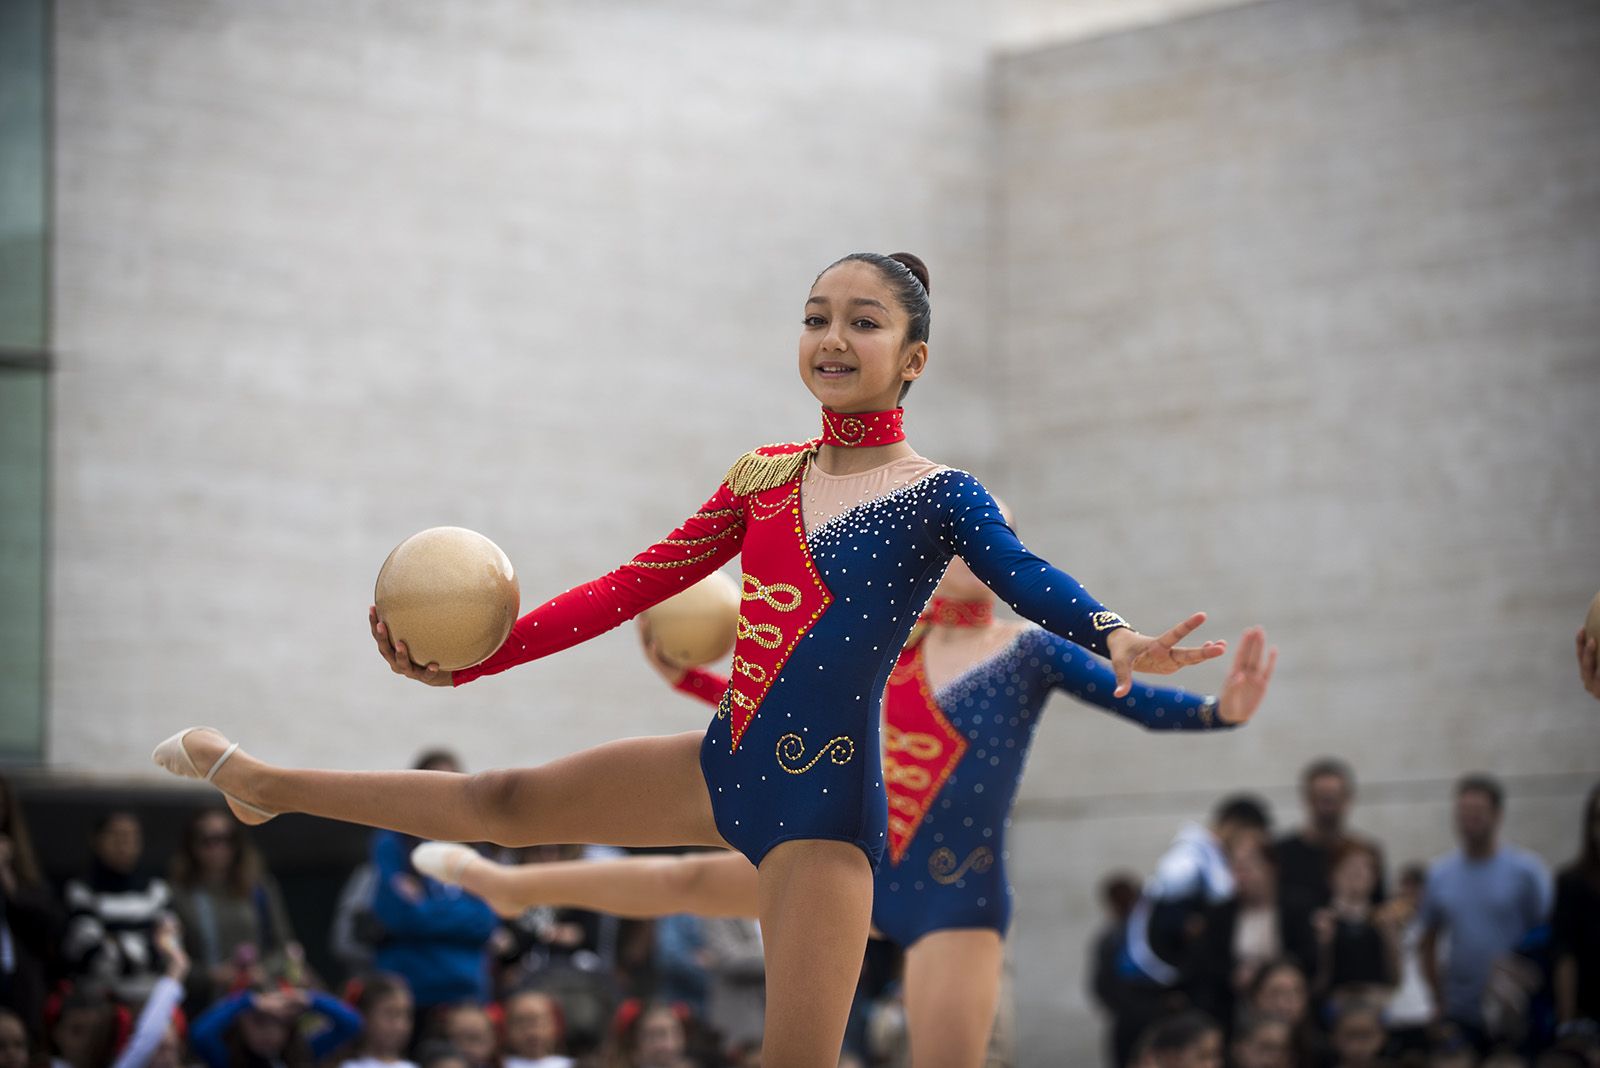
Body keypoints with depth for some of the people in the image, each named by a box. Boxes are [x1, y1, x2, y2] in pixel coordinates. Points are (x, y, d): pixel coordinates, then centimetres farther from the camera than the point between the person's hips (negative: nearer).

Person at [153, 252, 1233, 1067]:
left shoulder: (938, 496, -8)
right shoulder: (764, 475, 7)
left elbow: (1026, 578, -26)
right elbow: (634, 587, 9)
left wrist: (1114, 637, -49)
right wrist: (472, 658, 4)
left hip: (827, 801, -5)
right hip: (727, 765, 5)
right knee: (501, 802, 19)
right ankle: (261, 782, 37)